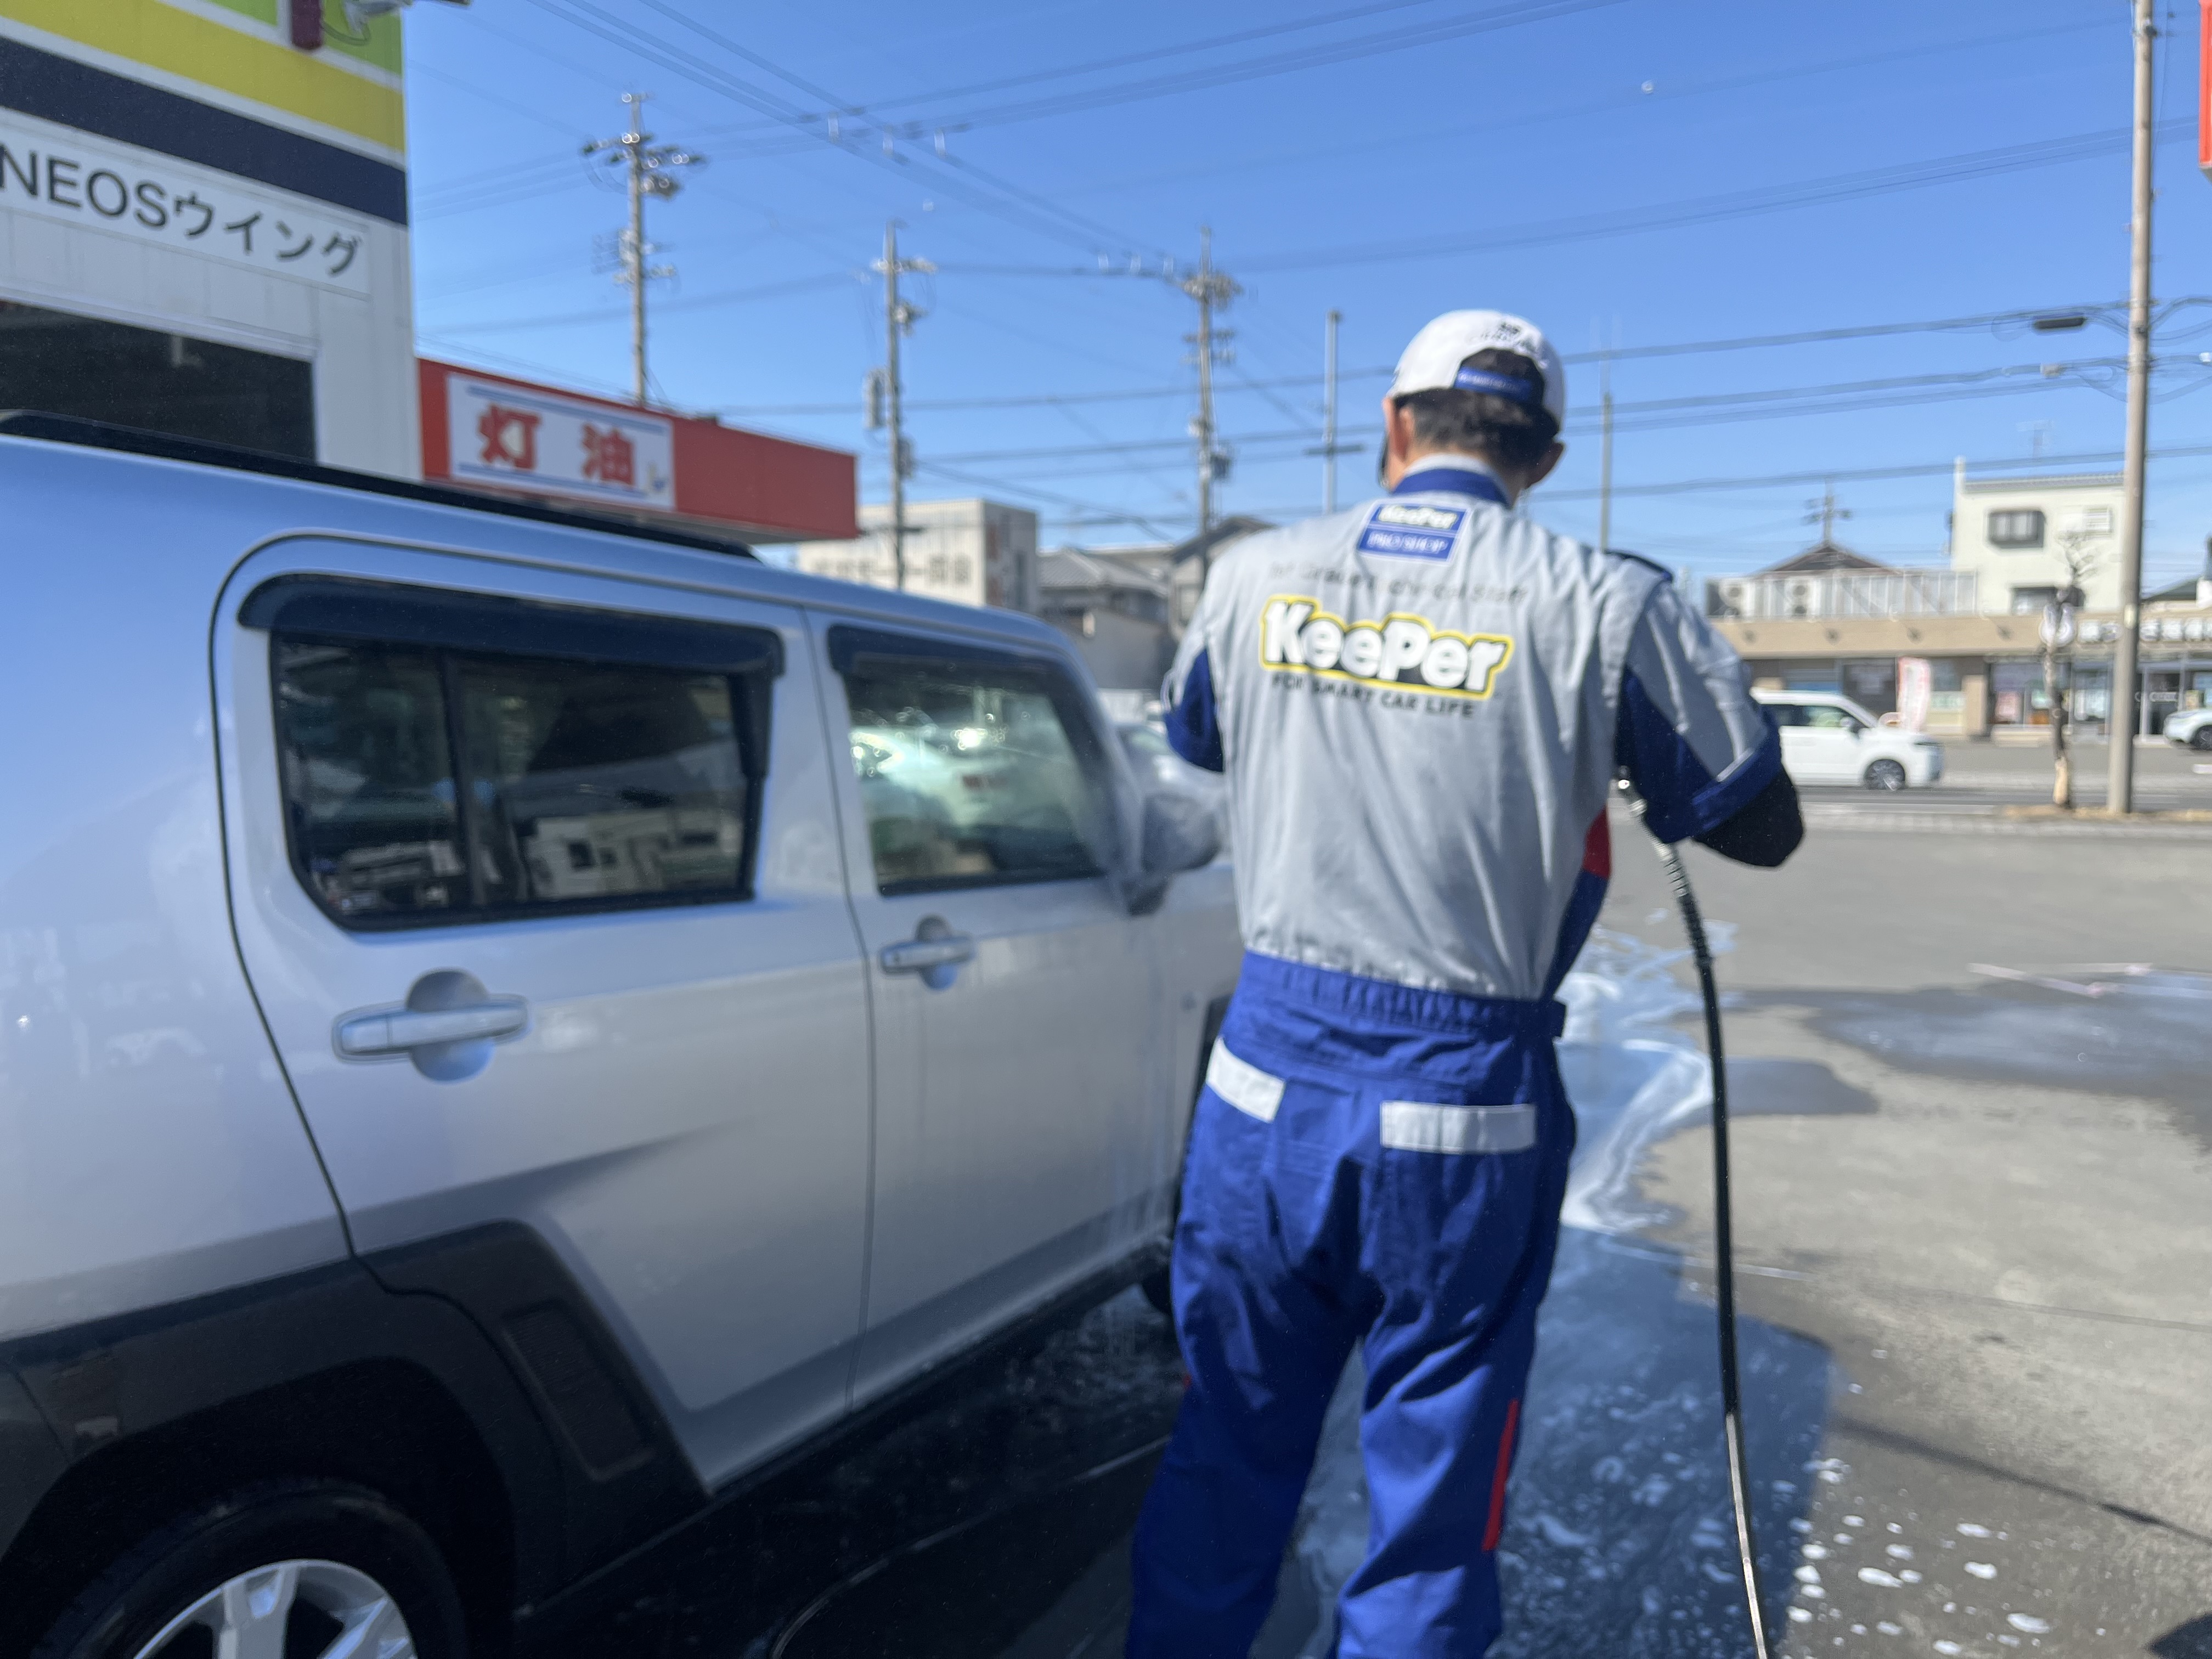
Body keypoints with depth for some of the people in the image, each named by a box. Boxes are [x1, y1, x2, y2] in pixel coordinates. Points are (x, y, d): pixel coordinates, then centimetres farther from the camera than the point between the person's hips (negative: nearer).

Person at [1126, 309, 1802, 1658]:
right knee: (1432, 1499, 14)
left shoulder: (1257, 575, 2)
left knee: (1227, 1458, 19)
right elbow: (1762, 827, 3)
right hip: (1463, 1111, -2)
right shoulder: (1607, 603, -7)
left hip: (1267, 1081, 3)